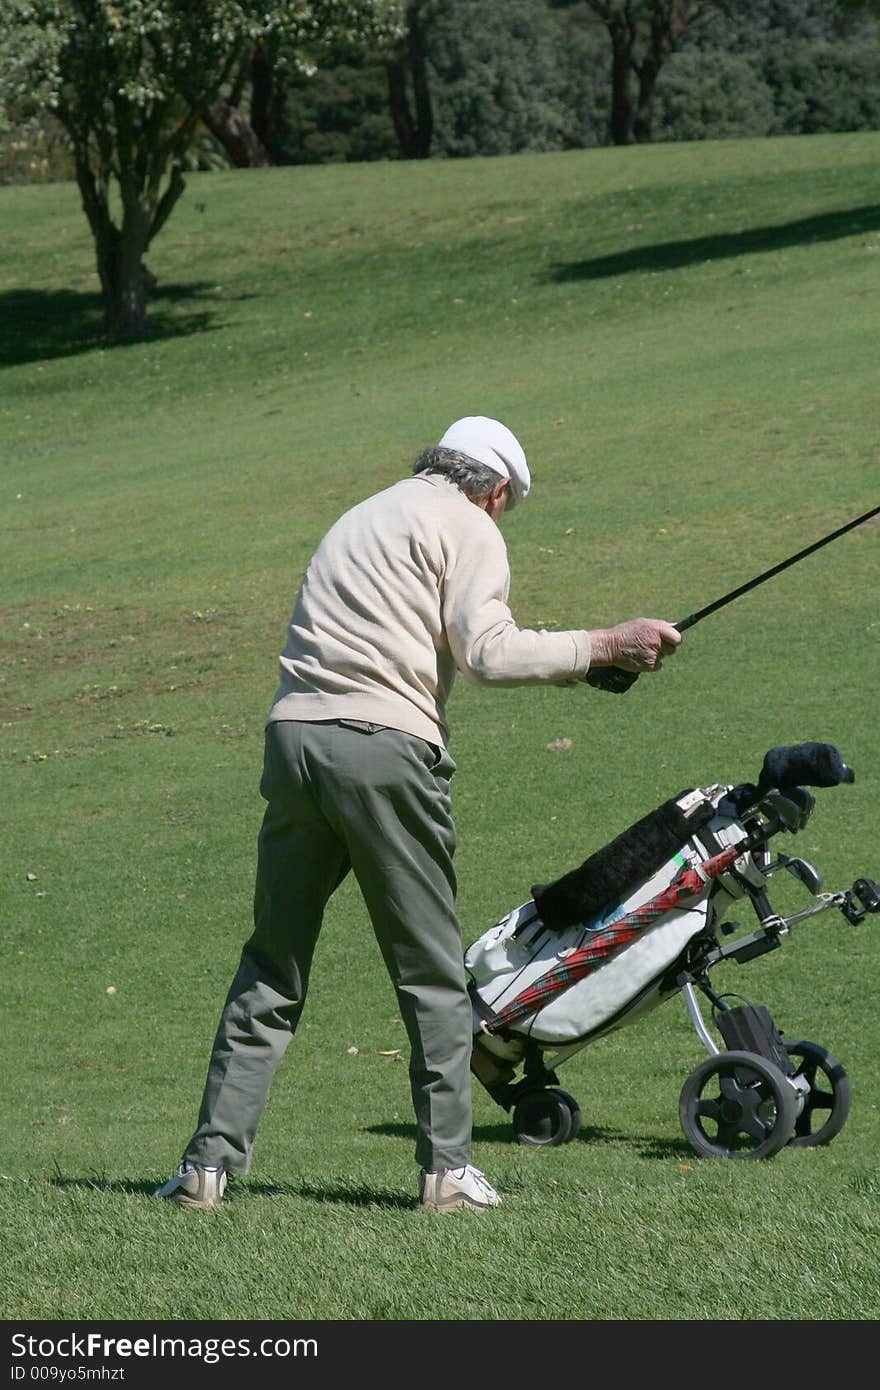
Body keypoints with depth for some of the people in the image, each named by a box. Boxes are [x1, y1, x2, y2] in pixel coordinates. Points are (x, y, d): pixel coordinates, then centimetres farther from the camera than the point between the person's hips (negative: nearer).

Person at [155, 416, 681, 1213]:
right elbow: (487, 652, -7)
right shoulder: (469, 527, 6)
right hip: (385, 744, -6)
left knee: (272, 968, 10)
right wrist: (603, 647, 0)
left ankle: (211, 1161, 5)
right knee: (432, 971, 4)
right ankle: (447, 1167, 3)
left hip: (294, 733, 6)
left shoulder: (360, 519, 29)